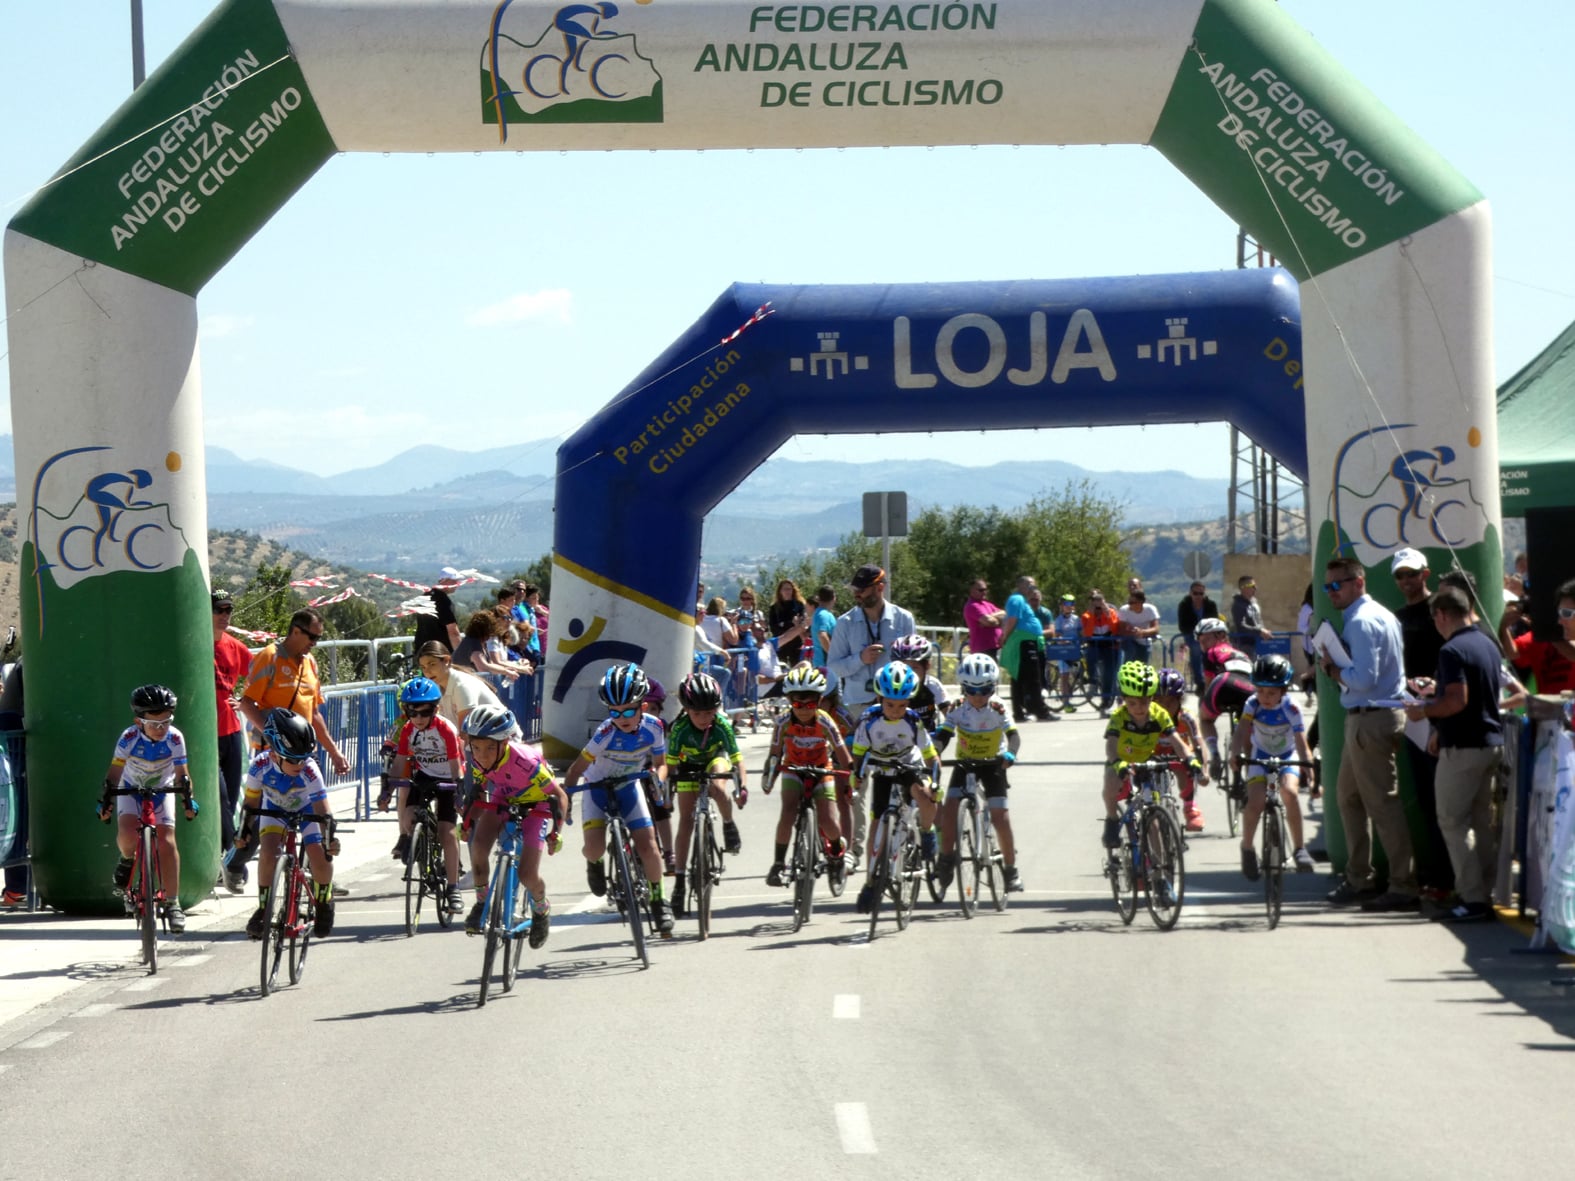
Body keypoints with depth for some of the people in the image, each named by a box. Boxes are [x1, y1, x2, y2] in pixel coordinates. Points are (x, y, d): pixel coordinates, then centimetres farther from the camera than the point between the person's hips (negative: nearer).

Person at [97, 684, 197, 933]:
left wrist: (188, 800, -27)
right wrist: (106, 800, -33)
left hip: (162, 791, 1)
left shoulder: (175, 738, -20)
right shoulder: (129, 738, -24)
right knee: (127, 833, -29)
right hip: (131, 790, -1)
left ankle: (172, 903, -9)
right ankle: (127, 860, 7)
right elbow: (115, 771, -23)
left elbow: (181, 774, -15)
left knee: (166, 842, -16)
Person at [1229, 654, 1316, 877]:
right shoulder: (1253, 704, -21)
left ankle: (1299, 848, -14)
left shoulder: (1290, 709, -26)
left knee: (1289, 792, -29)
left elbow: (1302, 745, -31)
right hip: (1261, 755, 1)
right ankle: (1247, 848, 6)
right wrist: (1235, 754, -52)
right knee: (1255, 802, -19)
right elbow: (1241, 733, -32)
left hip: (1287, 756, -1)